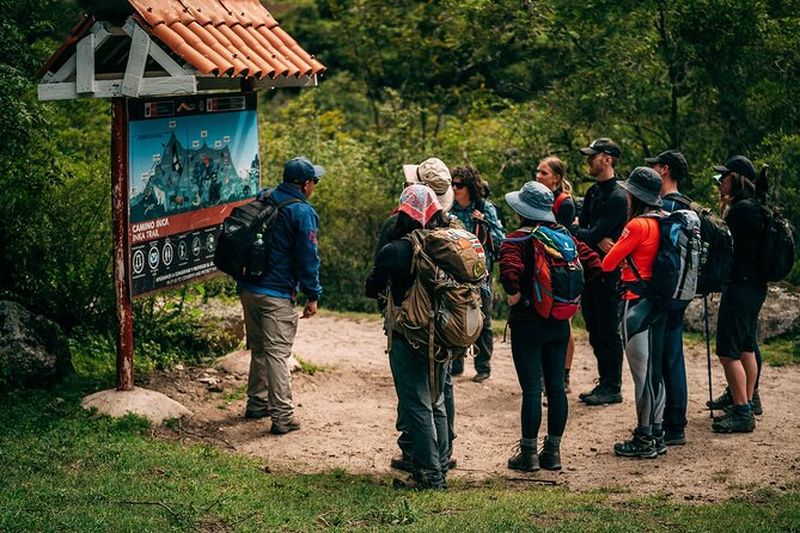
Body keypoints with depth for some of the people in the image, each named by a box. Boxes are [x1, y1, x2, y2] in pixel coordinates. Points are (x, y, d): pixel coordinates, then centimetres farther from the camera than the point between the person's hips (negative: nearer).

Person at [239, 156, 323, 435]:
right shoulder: (302, 212, -12)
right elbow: (308, 257, -12)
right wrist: (313, 296, -4)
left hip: (247, 289, 7)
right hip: (276, 295, -7)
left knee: (259, 349, 20)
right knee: (277, 353, -6)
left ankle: (257, 403, 31)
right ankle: (282, 416, -6)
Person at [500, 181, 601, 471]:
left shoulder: (517, 240, -13)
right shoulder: (563, 235, 4)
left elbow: (510, 271, -31)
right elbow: (594, 264, 1)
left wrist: (514, 295, -14)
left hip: (527, 324, -5)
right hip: (560, 323, 5)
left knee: (531, 390, -1)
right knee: (556, 387, 10)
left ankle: (529, 454, 6)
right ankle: (553, 451, 17)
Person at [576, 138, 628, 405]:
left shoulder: (617, 196, -15)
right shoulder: (593, 192, 14)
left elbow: (596, 233, -21)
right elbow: (580, 228, 8)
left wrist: (580, 232, -7)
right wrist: (597, 239, -11)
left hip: (608, 273, -9)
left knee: (608, 331, -3)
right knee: (595, 331, 13)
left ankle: (613, 388, 3)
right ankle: (604, 382, 22)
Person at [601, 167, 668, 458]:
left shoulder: (638, 225, -16)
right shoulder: (660, 223, 8)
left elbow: (608, 263, -11)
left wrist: (614, 252, 8)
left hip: (637, 303, -8)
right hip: (657, 302, 8)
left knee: (641, 371, -2)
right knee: (653, 369, 14)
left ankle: (644, 440, 3)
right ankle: (656, 434, 21)